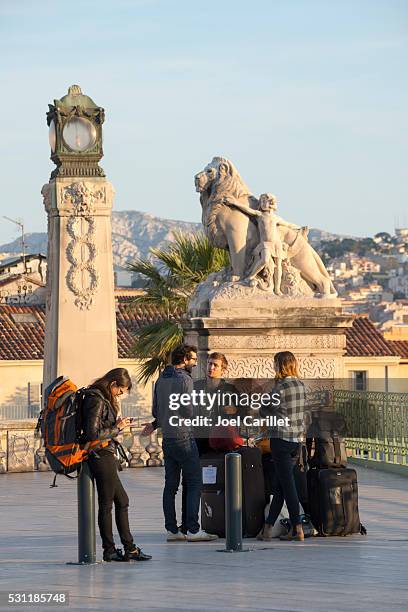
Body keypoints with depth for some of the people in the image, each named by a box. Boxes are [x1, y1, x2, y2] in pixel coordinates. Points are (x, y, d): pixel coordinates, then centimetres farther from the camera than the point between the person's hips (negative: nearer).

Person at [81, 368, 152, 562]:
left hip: (105, 456, 10)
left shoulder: (102, 398, 15)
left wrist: (117, 425, 6)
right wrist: (117, 428, -13)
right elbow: (93, 434, -23)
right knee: (106, 504, -2)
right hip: (101, 457, -10)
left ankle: (129, 548, 15)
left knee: (122, 501, 12)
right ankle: (109, 551, 5)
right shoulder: (96, 401, -17)